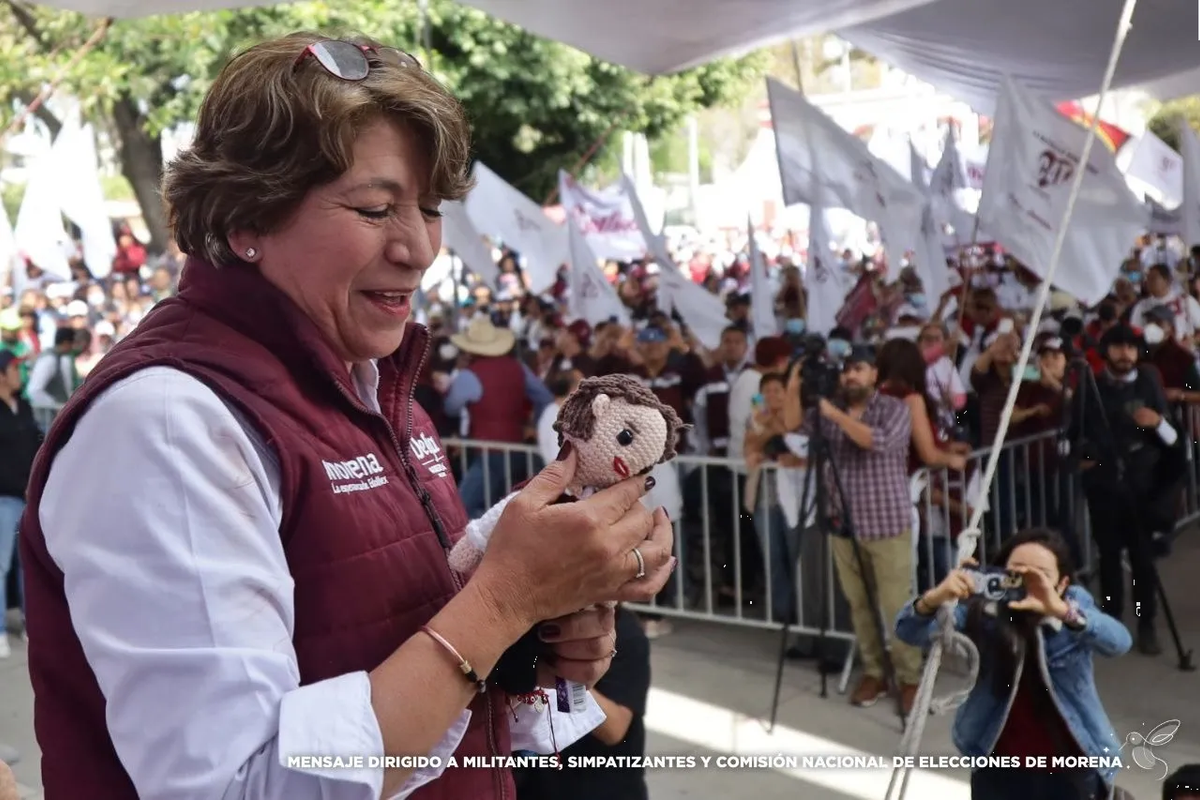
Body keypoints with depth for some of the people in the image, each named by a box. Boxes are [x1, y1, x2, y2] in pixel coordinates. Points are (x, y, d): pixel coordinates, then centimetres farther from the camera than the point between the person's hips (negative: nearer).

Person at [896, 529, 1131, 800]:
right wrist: (933, 599, -47)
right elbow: (909, 632, -24)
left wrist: (1062, 611, -52)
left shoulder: (1075, 603, -14)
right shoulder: (982, 609, -14)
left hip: (1070, 765, 0)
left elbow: (1119, 642, -34)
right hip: (1000, 764, 1)